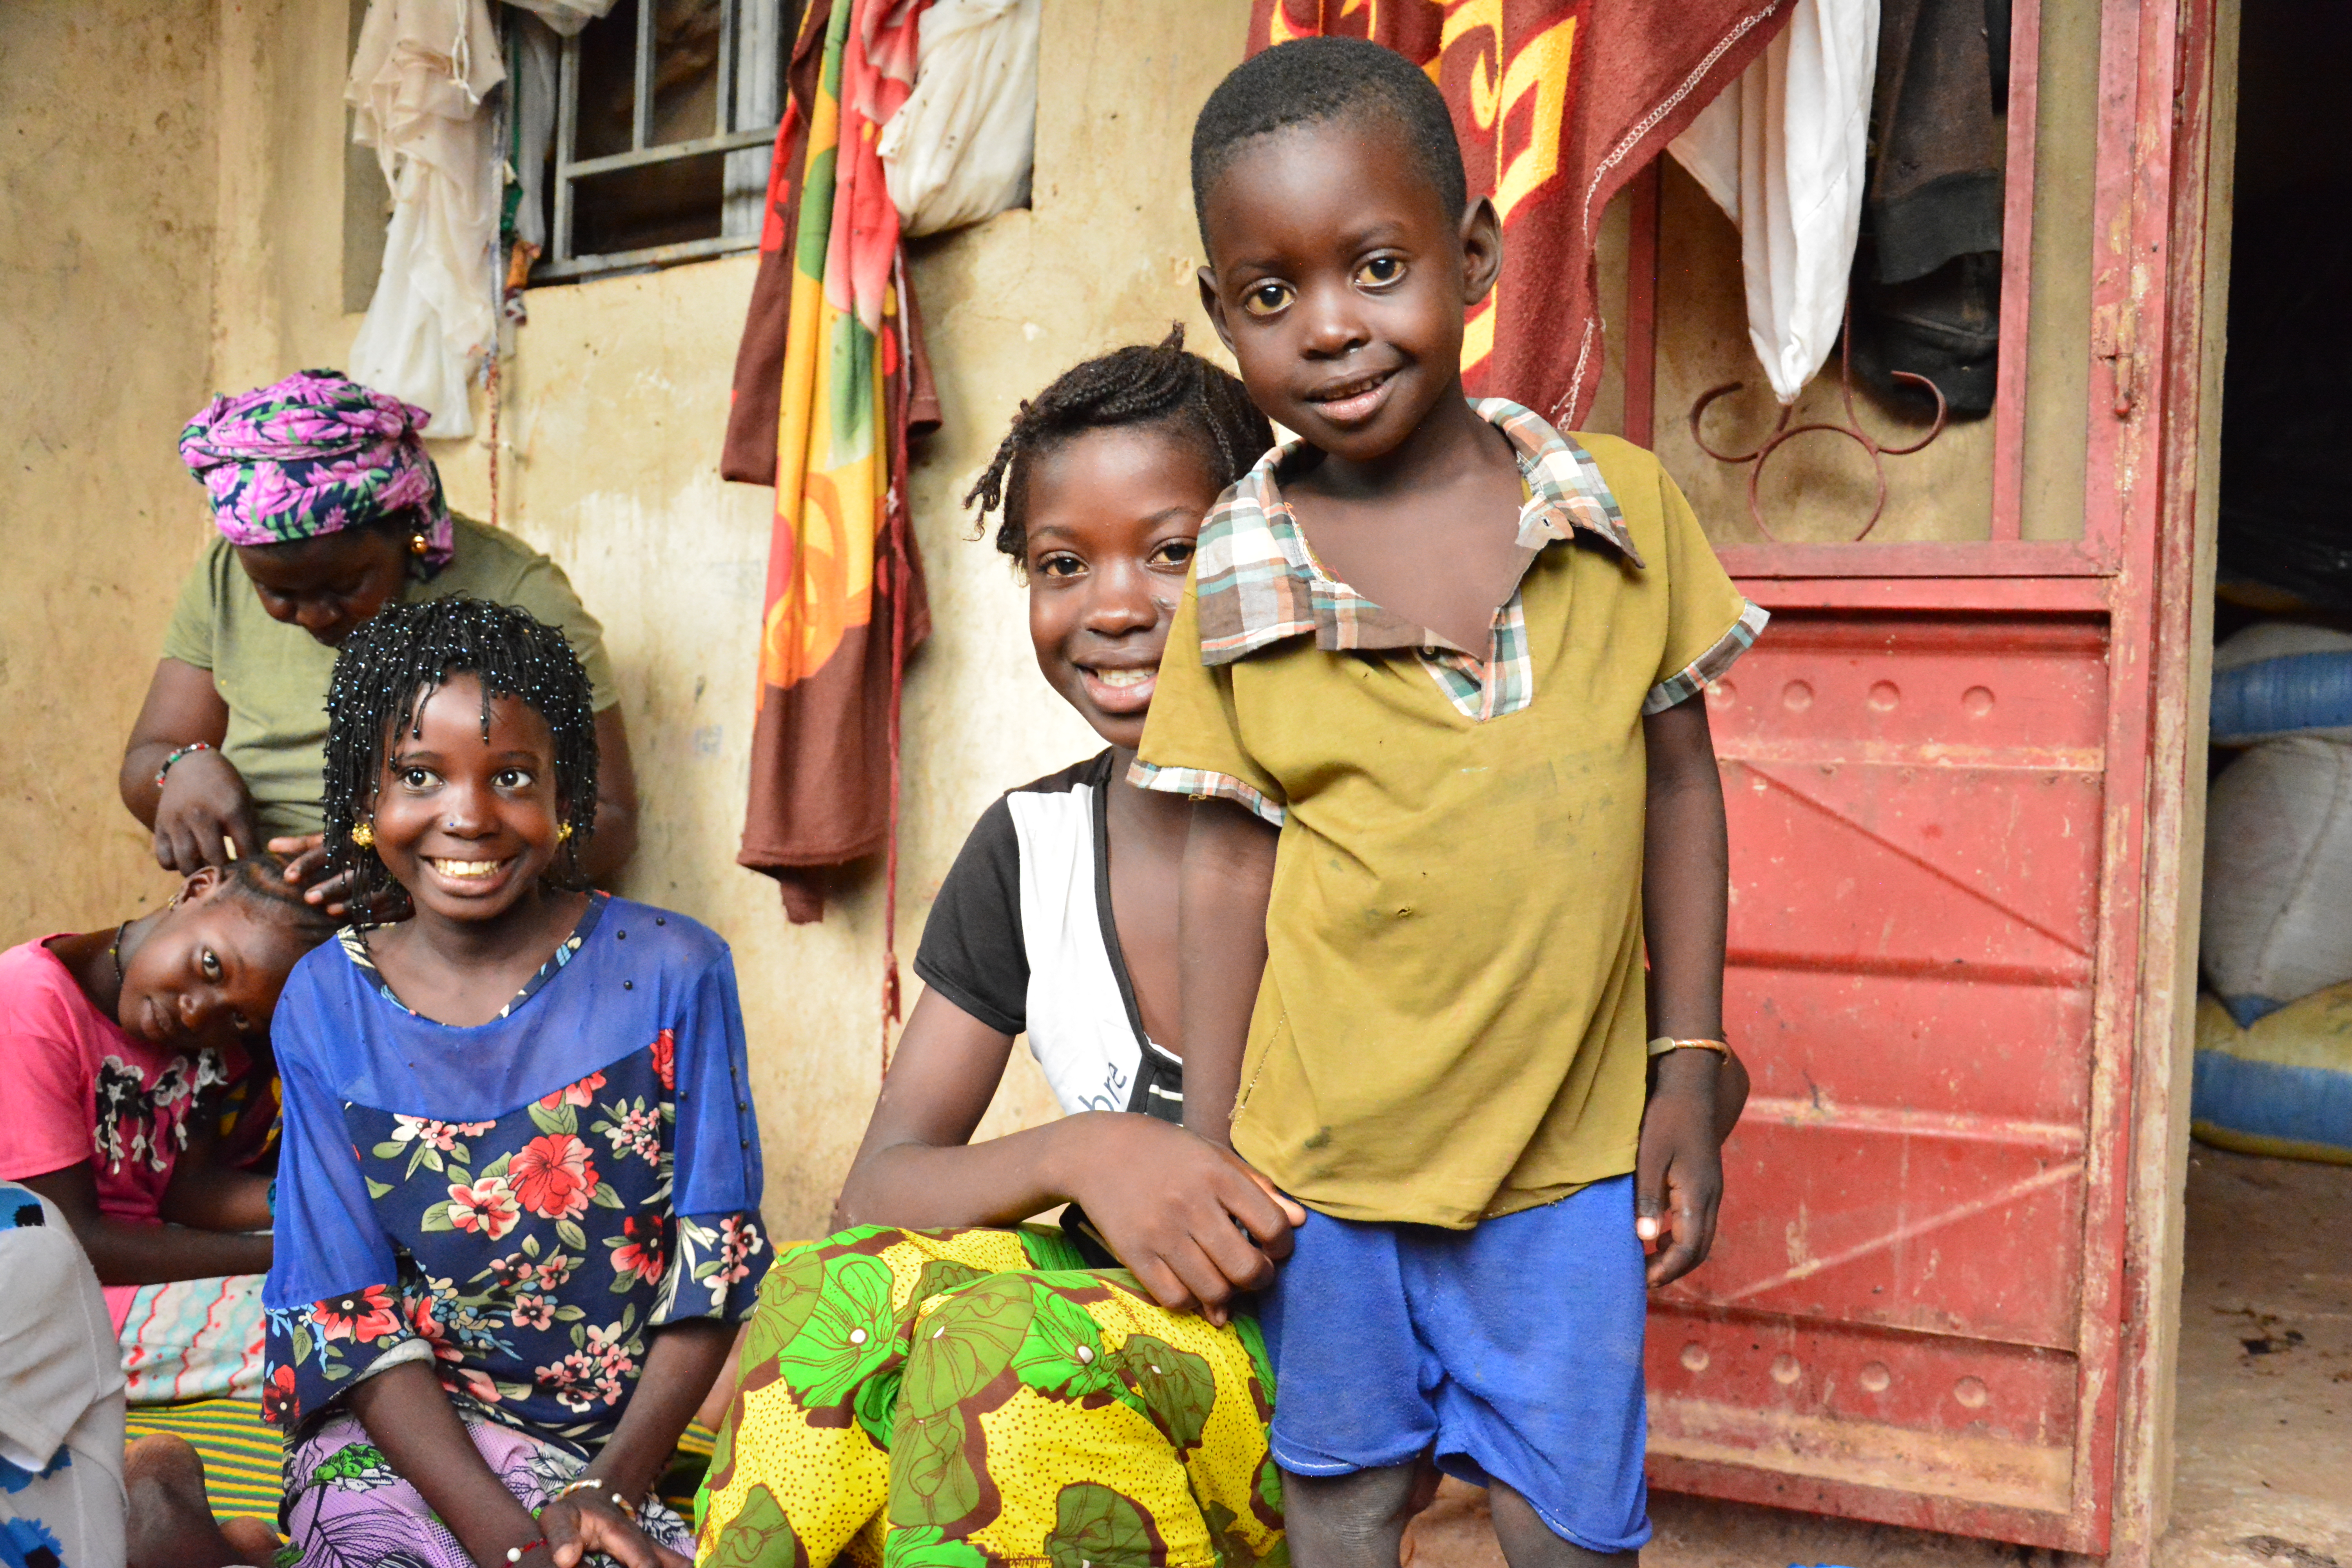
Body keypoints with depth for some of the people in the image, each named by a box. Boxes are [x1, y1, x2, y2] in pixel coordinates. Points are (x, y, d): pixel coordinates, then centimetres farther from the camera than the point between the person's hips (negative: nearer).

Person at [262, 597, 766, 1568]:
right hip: (408, 1442, 0)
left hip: (646, 1443, 0)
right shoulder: (326, 1005, -1)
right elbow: (348, 1306, -3)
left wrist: (614, 1487, -13)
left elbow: (717, 1265, -3)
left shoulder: (671, 972, -4)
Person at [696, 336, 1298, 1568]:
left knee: (1006, 1340, -33)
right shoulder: (1029, 850, 4)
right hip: (1115, 1326, 4)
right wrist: (1076, 1152, -22)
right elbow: (873, 1192, -3)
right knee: (835, 1297, -27)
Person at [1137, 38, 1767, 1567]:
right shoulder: (1237, 585, -6)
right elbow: (1230, 870, -2)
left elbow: (1679, 785, 3)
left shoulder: (1625, 507, -5)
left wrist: (1689, 1070, 2)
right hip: (1325, 1167, 0)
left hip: (1571, 1158, 0)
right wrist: (1205, 1161, 1)